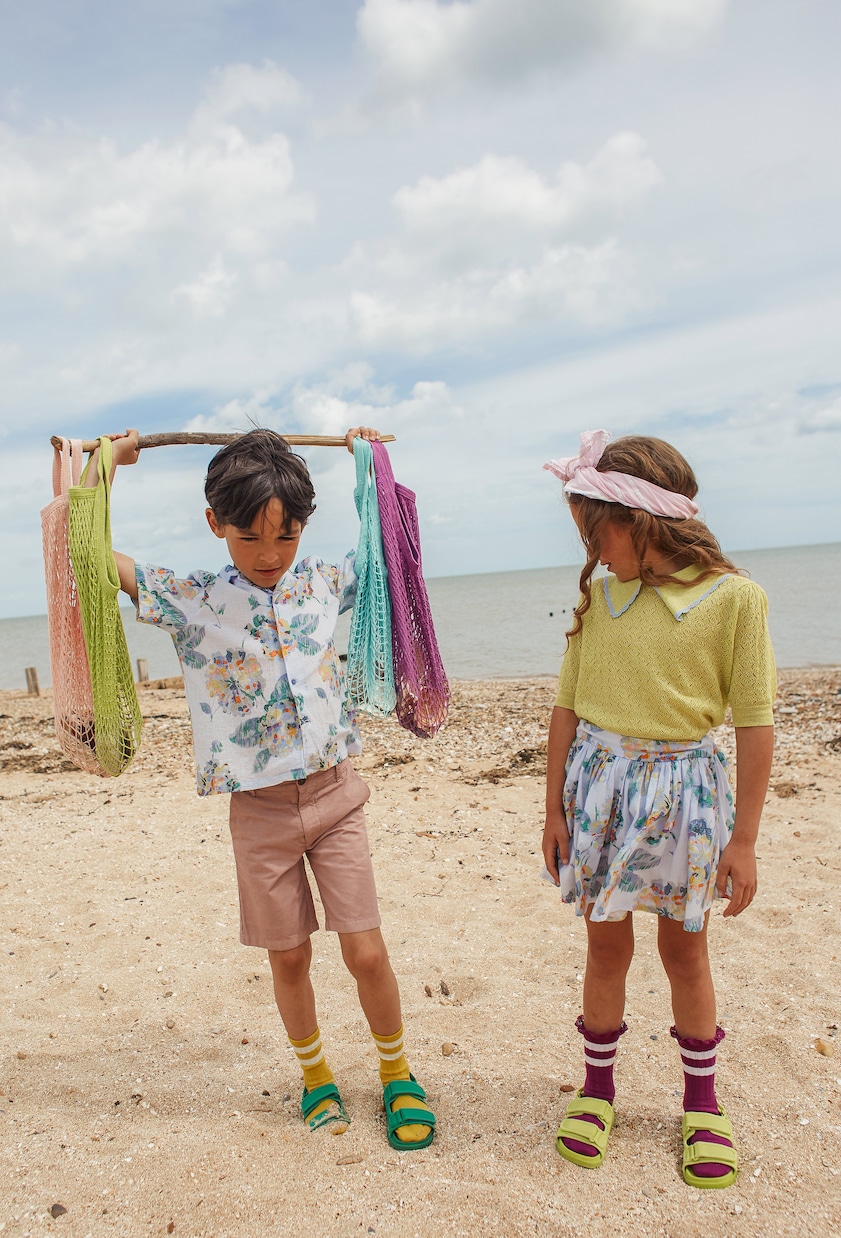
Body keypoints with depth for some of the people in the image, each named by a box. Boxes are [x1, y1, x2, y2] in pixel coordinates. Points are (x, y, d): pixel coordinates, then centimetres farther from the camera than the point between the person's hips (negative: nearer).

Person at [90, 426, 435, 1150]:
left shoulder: (324, 584, -2)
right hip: (259, 811, 0)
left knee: (366, 951, 4)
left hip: (334, 796, 1)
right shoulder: (190, 602, -8)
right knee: (289, 957, 14)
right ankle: (315, 1071, 41)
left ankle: (397, 1073, 30)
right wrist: (108, 461, -6)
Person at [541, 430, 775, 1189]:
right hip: (598, 782, 3)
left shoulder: (732, 597, -12)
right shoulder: (598, 594, -2)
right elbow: (568, 704, 3)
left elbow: (755, 722, -8)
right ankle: (598, 1088, 36)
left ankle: (702, 1101, 37)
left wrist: (743, 838, -6)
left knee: (684, 949, 14)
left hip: (685, 786, -2)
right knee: (606, 944, 14)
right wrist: (555, 808, 4)